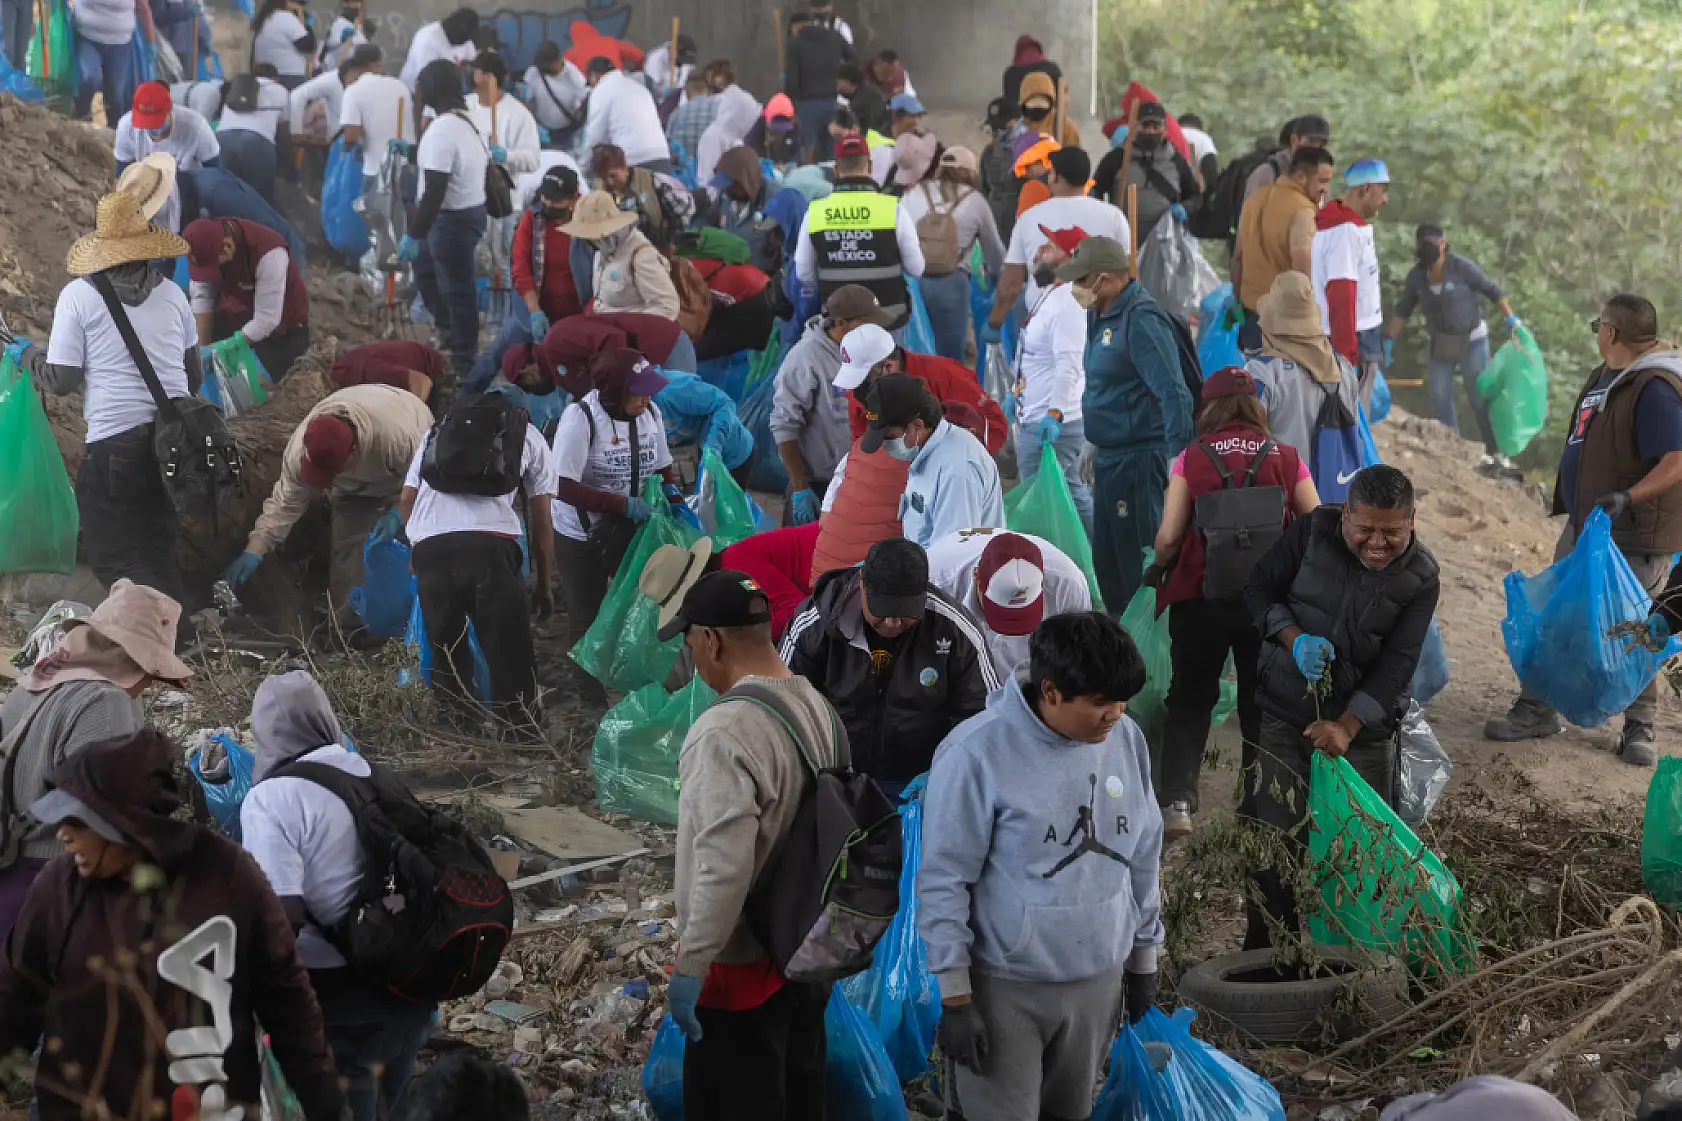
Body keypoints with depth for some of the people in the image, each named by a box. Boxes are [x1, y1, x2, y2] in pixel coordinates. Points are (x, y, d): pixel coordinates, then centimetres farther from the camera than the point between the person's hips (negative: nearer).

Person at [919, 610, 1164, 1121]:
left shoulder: (1127, 738, -1)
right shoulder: (976, 752, -18)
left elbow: (1143, 858, 11)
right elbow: (943, 881, -14)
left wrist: (1144, 958, 16)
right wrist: (954, 997, -13)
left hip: (1099, 980, 5)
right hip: (1004, 985, -5)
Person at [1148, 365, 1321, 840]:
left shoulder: (1191, 460, -4)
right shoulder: (1287, 459, 1)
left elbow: (1168, 536, -10)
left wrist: (1160, 568, 11)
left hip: (1200, 599, -1)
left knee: (1189, 700, 10)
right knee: (1261, 704, 17)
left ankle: (1176, 800, -6)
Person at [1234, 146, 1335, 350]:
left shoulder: (1255, 199, 9)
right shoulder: (1303, 211, -18)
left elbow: (1238, 258, 16)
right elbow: (1302, 272, -26)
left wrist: (1239, 299, 24)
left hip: (1251, 311, 8)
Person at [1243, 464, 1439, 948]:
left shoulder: (1420, 576, -6)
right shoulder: (1312, 532, -6)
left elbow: (1397, 663, -10)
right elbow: (1258, 588, 1)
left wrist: (1348, 726, -19)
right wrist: (1294, 637, -17)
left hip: (1363, 723, 0)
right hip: (1281, 709, 0)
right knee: (1273, 836, -4)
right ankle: (1264, 952, 7)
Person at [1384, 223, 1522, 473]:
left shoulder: (1461, 267, -18)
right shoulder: (1416, 276, -5)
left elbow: (1492, 290, -11)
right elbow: (1403, 311, 3)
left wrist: (1510, 317, -21)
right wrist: (1389, 339, -5)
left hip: (1472, 340, -4)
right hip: (1441, 343, 4)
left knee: (1480, 397, -5)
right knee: (1440, 396, 0)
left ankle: (1496, 453, 3)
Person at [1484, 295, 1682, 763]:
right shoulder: (1605, 376, 9)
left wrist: (1628, 497, -36)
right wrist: (1570, 505, 25)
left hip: (1635, 536, -9)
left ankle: (1639, 729, 14)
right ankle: (1537, 710, 19)